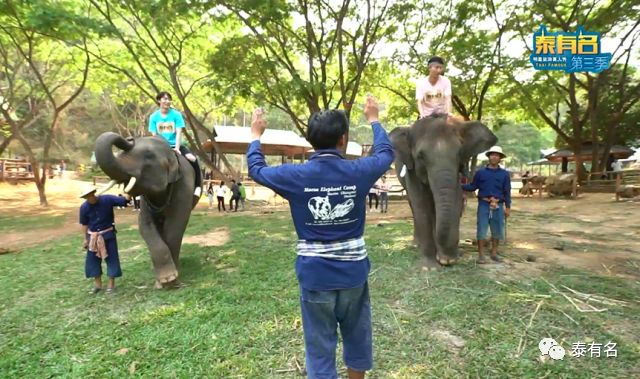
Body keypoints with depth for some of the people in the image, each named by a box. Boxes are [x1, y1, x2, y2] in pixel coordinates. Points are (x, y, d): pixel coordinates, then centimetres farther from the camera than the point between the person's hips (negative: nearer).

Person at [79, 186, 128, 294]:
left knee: (111, 257, 2)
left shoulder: (107, 199, -17)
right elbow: (84, 224, 2)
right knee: (93, 259, 8)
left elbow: (124, 200, -20)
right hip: (93, 236, 2)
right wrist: (85, 239, 5)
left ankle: (111, 284, 16)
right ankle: (98, 284, 24)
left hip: (108, 233, -2)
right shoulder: (84, 207, -9)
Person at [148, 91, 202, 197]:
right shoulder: (154, 116, 4)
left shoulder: (176, 114, -1)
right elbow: (154, 135, 3)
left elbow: (179, 133, -7)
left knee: (192, 159, -28)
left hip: (175, 145, -2)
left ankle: (198, 185, -15)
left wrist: (177, 148, -18)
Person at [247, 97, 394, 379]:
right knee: (357, 334, 25)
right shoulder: (358, 172, -8)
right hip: (353, 272, 2)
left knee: (320, 344, 15)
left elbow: (256, 169, 7)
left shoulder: (295, 176, -11)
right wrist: (374, 120, 28)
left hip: (315, 275, -1)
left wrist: (256, 135, 24)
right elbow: (386, 153, 13)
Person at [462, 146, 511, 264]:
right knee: (482, 230, -1)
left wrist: (508, 207, 3)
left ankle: (494, 253, 23)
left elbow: (507, 191, 6)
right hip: (484, 204, -1)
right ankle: (481, 255, 7)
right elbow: (473, 187, 5)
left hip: (498, 206, 2)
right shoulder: (480, 172, 4)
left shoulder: (504, 174, 7)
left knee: (497, 230, 9)